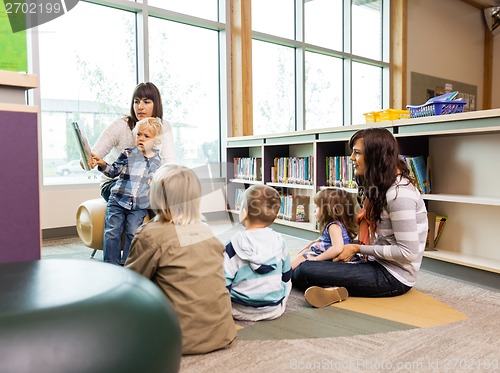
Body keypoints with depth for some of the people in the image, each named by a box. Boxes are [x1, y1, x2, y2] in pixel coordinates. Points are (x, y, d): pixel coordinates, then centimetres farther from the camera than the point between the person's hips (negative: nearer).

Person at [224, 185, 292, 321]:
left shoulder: (235, 245, -21)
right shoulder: (279, 241, -9)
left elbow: (223, 284, -18)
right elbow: (286, 276, 4)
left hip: (242, 311, -2)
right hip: (275, 310, 2)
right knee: (286, 281, 28)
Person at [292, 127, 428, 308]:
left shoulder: (399, 194, -21)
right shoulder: (383, 186, 10)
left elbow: (408, 252, -22)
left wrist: (358, 249, -15)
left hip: (394, 277, -10)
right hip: (381, 265, 10)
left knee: (303, 272, -22)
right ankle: (334, 288, -8)